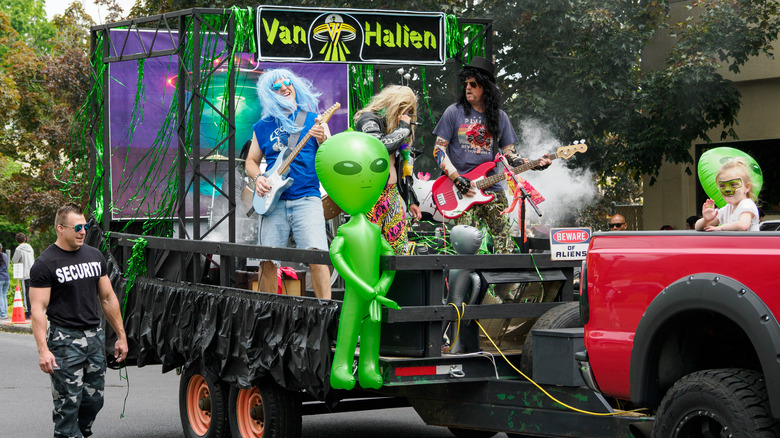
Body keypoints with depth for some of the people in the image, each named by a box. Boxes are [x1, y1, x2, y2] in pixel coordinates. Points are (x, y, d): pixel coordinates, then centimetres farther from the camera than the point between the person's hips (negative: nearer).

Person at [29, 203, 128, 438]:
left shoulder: (95, 256, 11)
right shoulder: (45, 264, -7)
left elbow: (108, 298, 17)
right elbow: (38, 308, -12)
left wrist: (121, 336, 15)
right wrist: (43, 350, -21)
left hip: (95, 336, 6)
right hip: (64, 339, -6)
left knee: (94, 398, 8)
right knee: (68, 402, -5)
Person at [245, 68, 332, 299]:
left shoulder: (313, 120, 10)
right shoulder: (263, 126, 15)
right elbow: (251, 161, 23)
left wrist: (322, 140, -16)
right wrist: (258, 178, 1)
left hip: (306, 199, -2)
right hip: (272, 201, 2)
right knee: (267, 262, -3)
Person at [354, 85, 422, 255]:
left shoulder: (396, 126, 20)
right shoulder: (368, 120, -5)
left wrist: (411, 199, 22)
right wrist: (403, 128, -12)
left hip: (393, 193, 8)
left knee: (400, 249, 2)